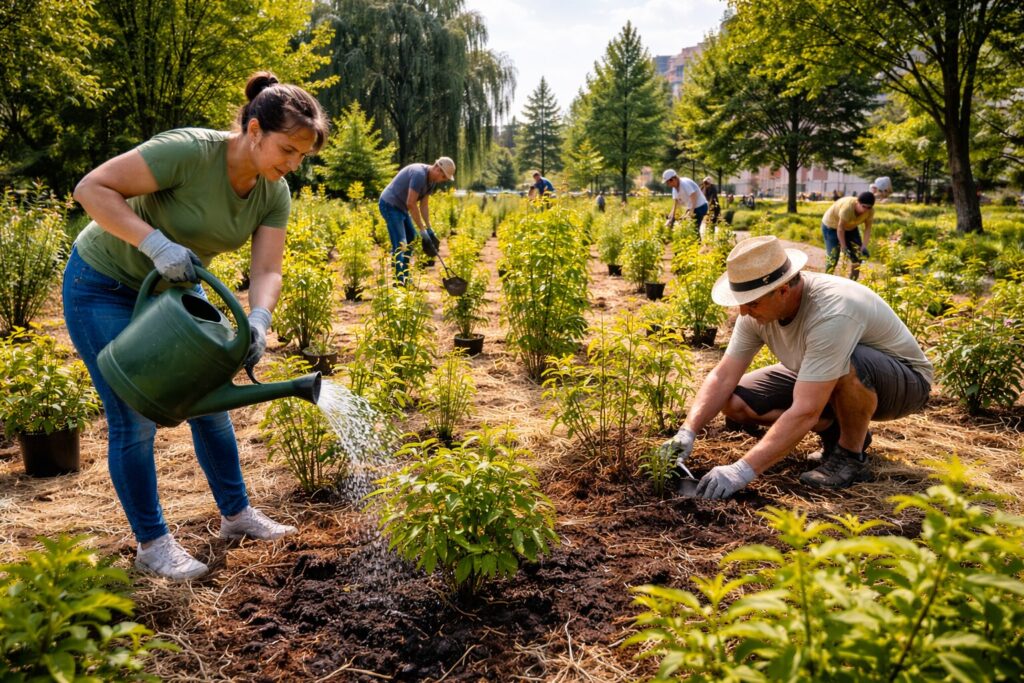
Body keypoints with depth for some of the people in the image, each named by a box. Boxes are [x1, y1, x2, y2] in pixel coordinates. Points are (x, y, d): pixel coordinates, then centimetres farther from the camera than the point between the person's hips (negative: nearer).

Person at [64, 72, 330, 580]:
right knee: (135, 419, -3)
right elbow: (92, 188, -29)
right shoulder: (189, 151, -30)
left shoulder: (275, 193, -10)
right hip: (104, 286, -6)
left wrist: (257, 322, -35)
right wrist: (157, 244, -40)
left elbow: (266, 270, -16)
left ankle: (236, 514, 26)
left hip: (176, 287, 7)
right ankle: (152, 544, 13)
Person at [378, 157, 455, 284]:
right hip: (390, 205, -11)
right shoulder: (419, 174, -27)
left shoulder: (433, 180, 3)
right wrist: (422, 230, -23)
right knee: (399, 244, -15)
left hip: (401, 207, 11)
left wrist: (429, 229, 0)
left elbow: (424, 205, 8)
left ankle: (405, 277, 23)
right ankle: (398, 281, -15)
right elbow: (411, 203, -27)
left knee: (411, 238, 15)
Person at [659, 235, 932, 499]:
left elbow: (805, 412, -43)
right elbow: (723, 377, -15)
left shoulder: (831, 314, -39)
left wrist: (744, 470, -45)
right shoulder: (759, 307, -17)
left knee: (848, 365, -42)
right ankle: (835, 429, 6)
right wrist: (687, 432, -28)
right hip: (821, 379, 7)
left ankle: (852, 455, -13)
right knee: (734, 402, -12)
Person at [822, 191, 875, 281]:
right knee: (832, 257, -12)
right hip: (831, 226, -6)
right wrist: (843, 247, -27)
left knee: (858, 256, 0)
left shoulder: (870, 211, -22)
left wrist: (864, 246, -25)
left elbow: (868, 228, -15)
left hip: (850, 227, 6)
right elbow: (840, 228, -32)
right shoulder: (847, 207, -39)